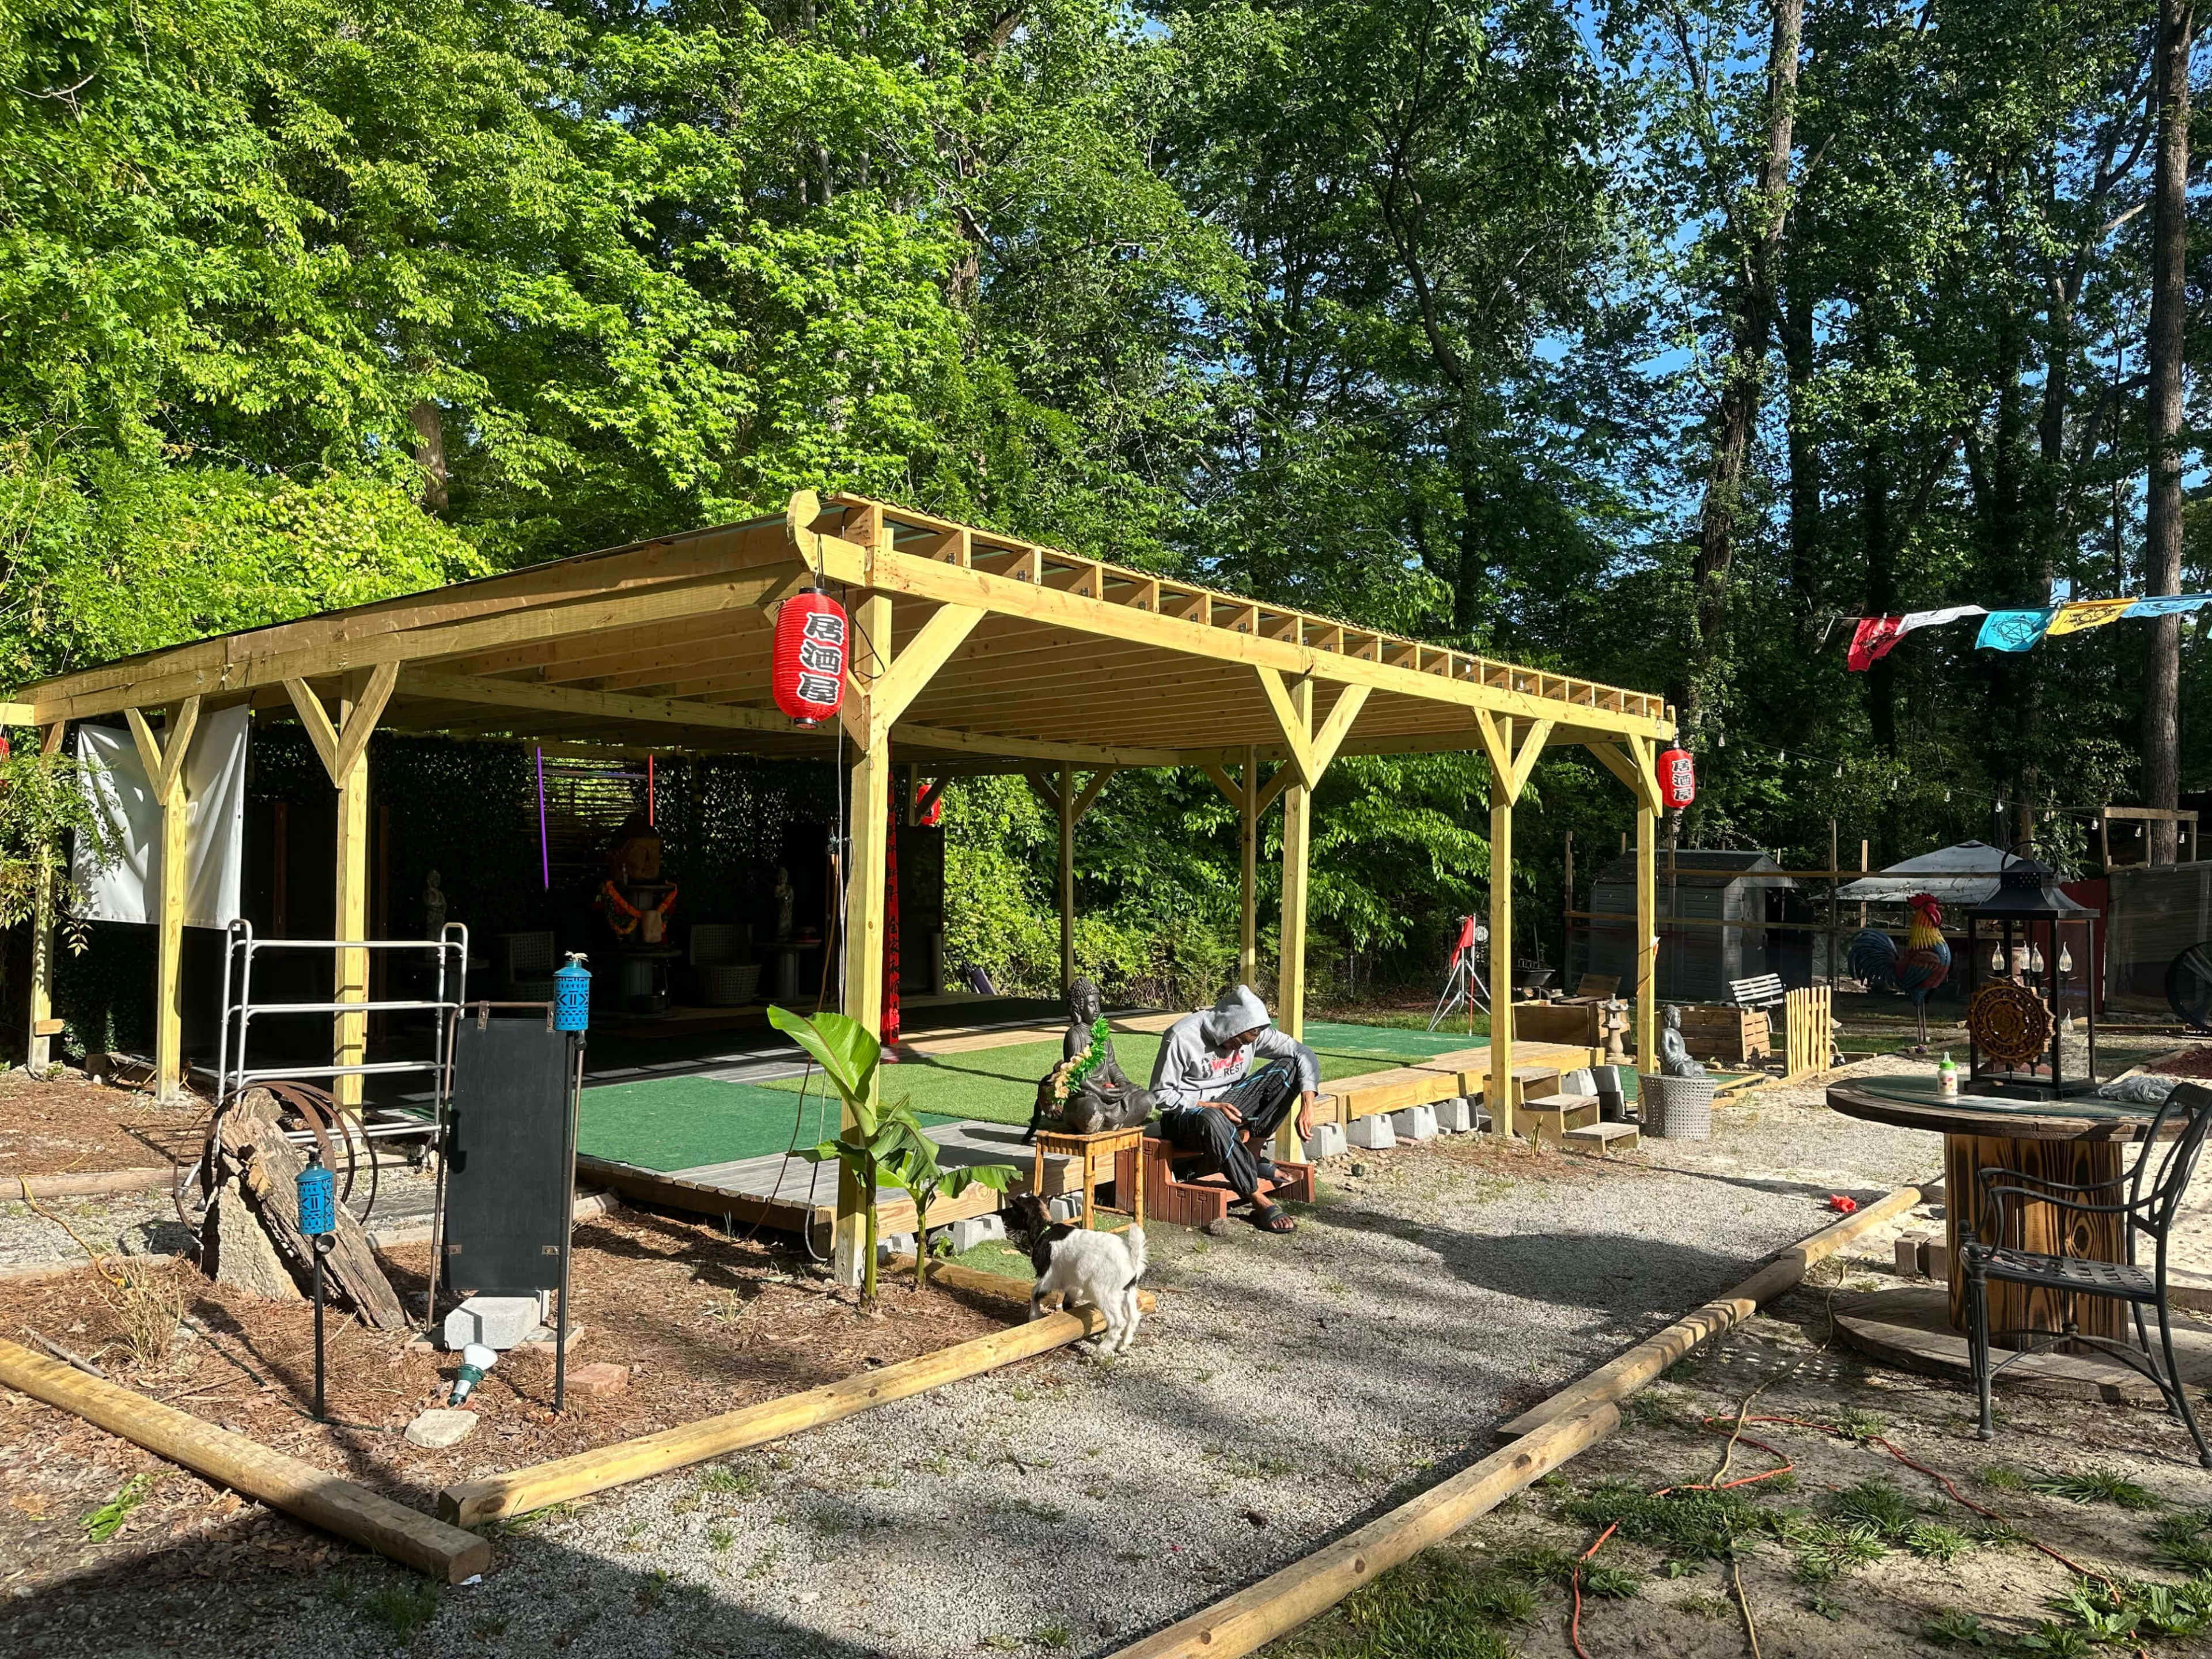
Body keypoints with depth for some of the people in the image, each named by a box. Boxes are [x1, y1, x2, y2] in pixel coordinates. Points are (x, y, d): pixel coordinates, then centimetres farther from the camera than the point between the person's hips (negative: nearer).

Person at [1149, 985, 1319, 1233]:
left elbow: (1303, 1054, -4)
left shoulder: (1252, 1031, -6)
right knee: (1211, 1120, -44)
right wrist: (1211, 1107, -25)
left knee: (1289, 1067, -11)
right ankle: (1260, 1203, -34)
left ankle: (1251, 1152, -11)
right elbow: (1161, 1095, -15)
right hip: (1184, 1113, -6)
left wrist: (1307, 1106, -16)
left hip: (1228, 1105, 6)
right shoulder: (1182, 1037, -21)